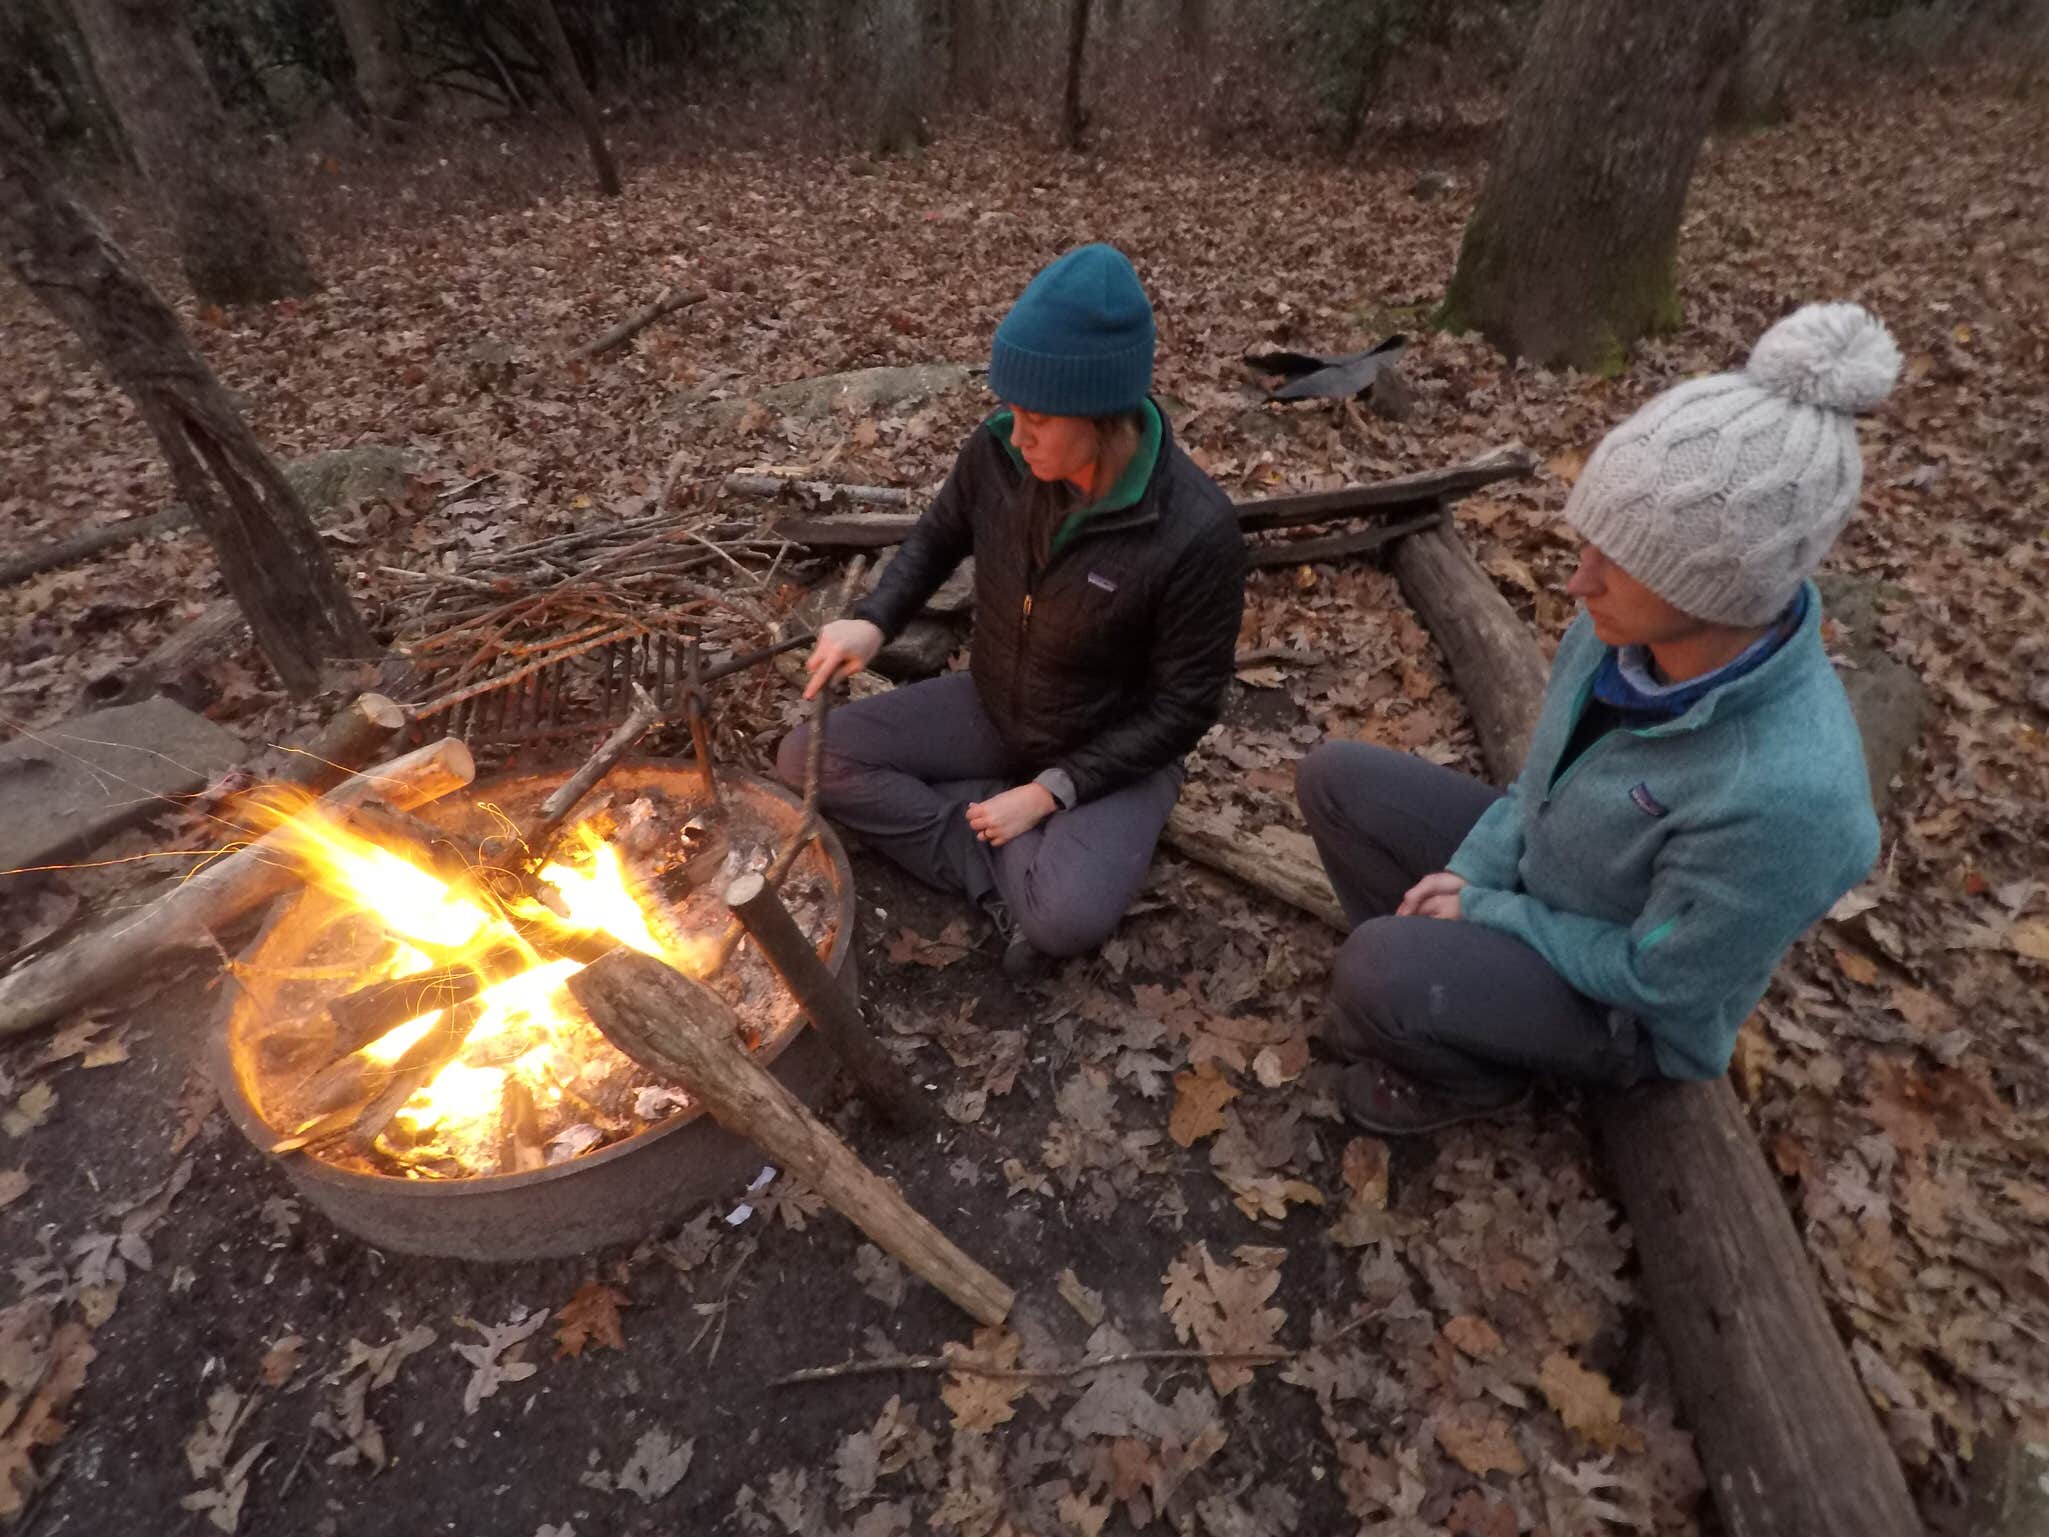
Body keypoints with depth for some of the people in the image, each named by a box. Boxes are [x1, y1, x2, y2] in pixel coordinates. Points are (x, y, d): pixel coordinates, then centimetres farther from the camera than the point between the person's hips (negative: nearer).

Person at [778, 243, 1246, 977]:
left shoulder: (1197, 532, -29)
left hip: (1112, 753, -5)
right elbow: (938, 537, 6)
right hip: (989, 710, 5)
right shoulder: (998, 452, -16)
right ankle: (1006, 871, -9)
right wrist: (873, 620, -13)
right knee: (806, 759, -7)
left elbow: (1180, 709, -19)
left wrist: (1051, 790, -21)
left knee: (1066, 917, -32)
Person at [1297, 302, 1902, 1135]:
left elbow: (1654, 976, -24)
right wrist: (1463, 879, -12)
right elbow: (1549, 769, -1)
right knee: (1335, 779, -4)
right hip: (1539, 879, 6)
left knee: (1375, 973, -30)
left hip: (1626, 1013, -6)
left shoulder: (1785, 791, -38)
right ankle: (1434, 984, 12)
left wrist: (1481, 913, -16)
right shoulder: (1626, 626, -18)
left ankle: (1476, 1074, 5)